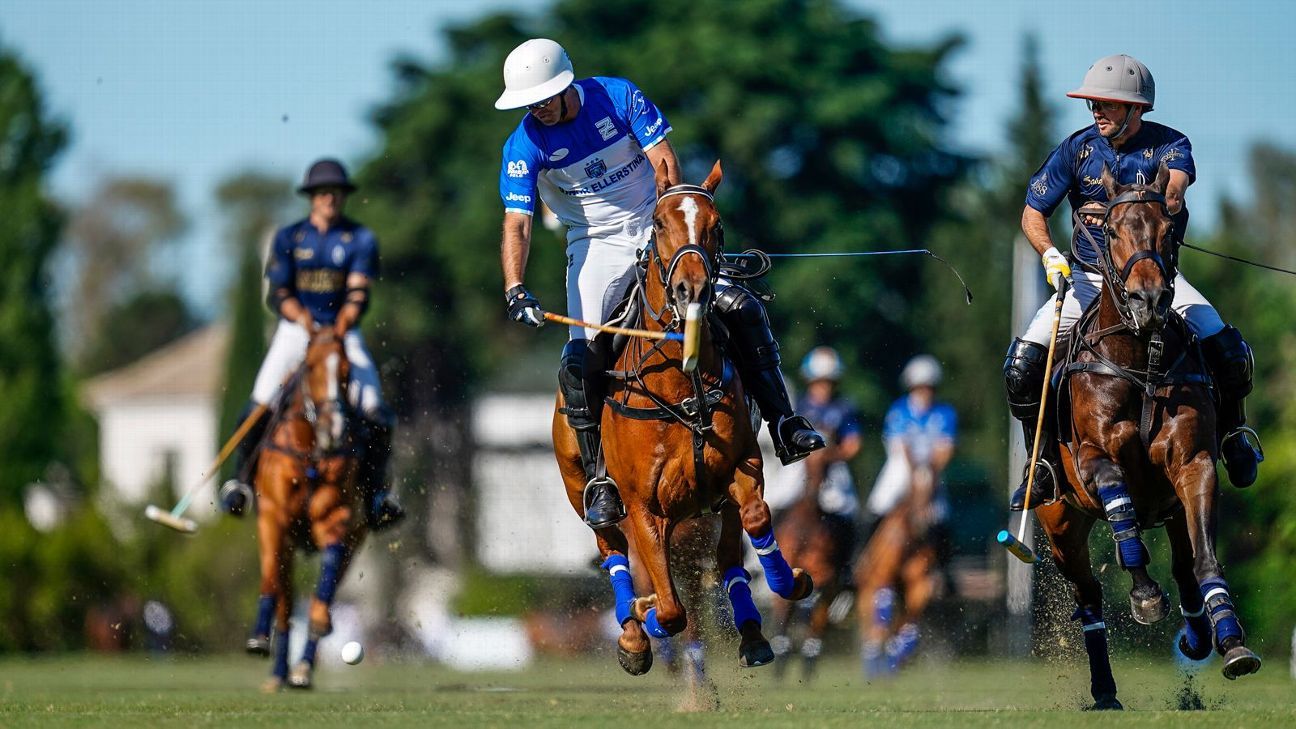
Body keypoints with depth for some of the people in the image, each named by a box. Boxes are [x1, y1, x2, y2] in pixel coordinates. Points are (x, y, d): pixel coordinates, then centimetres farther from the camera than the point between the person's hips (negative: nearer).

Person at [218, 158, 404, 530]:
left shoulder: (361, 240, 1)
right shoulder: (289, 238, 3)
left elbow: (358, 293, -9)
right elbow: (277, 294, -3)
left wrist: (344, 322, -29)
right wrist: (302, 318, -23)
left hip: (343, 331, 0)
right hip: (295, 329, 0)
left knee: (374, 411, -16)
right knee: (261, 404, -18)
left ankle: (375, 493, -5)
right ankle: (240, 479, -6)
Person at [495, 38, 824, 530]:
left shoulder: (619, 97, -12)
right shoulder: (524, 146, -13)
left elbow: (664, 162, -13)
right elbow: (516, 225, -19)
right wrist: (515, 291, -35)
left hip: (658, 226, 1)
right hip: (597, 245, -1)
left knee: (742, 308, -14)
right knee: (581, 360, -19)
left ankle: (782, 424, -2)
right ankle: (598, 478, -6)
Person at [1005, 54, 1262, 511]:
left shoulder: (1169, 145, -7)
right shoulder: (1079, 148, -2)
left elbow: (1176, 183, -29)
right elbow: (1033, 213, 1)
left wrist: (1169, 198, -51)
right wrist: (1049, 255, -16)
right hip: (1089, 279, 2)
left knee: (1227, 350, -20)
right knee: (1023, 364, -17)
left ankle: (1231, 429, 11)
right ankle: (1046, 464, 1)